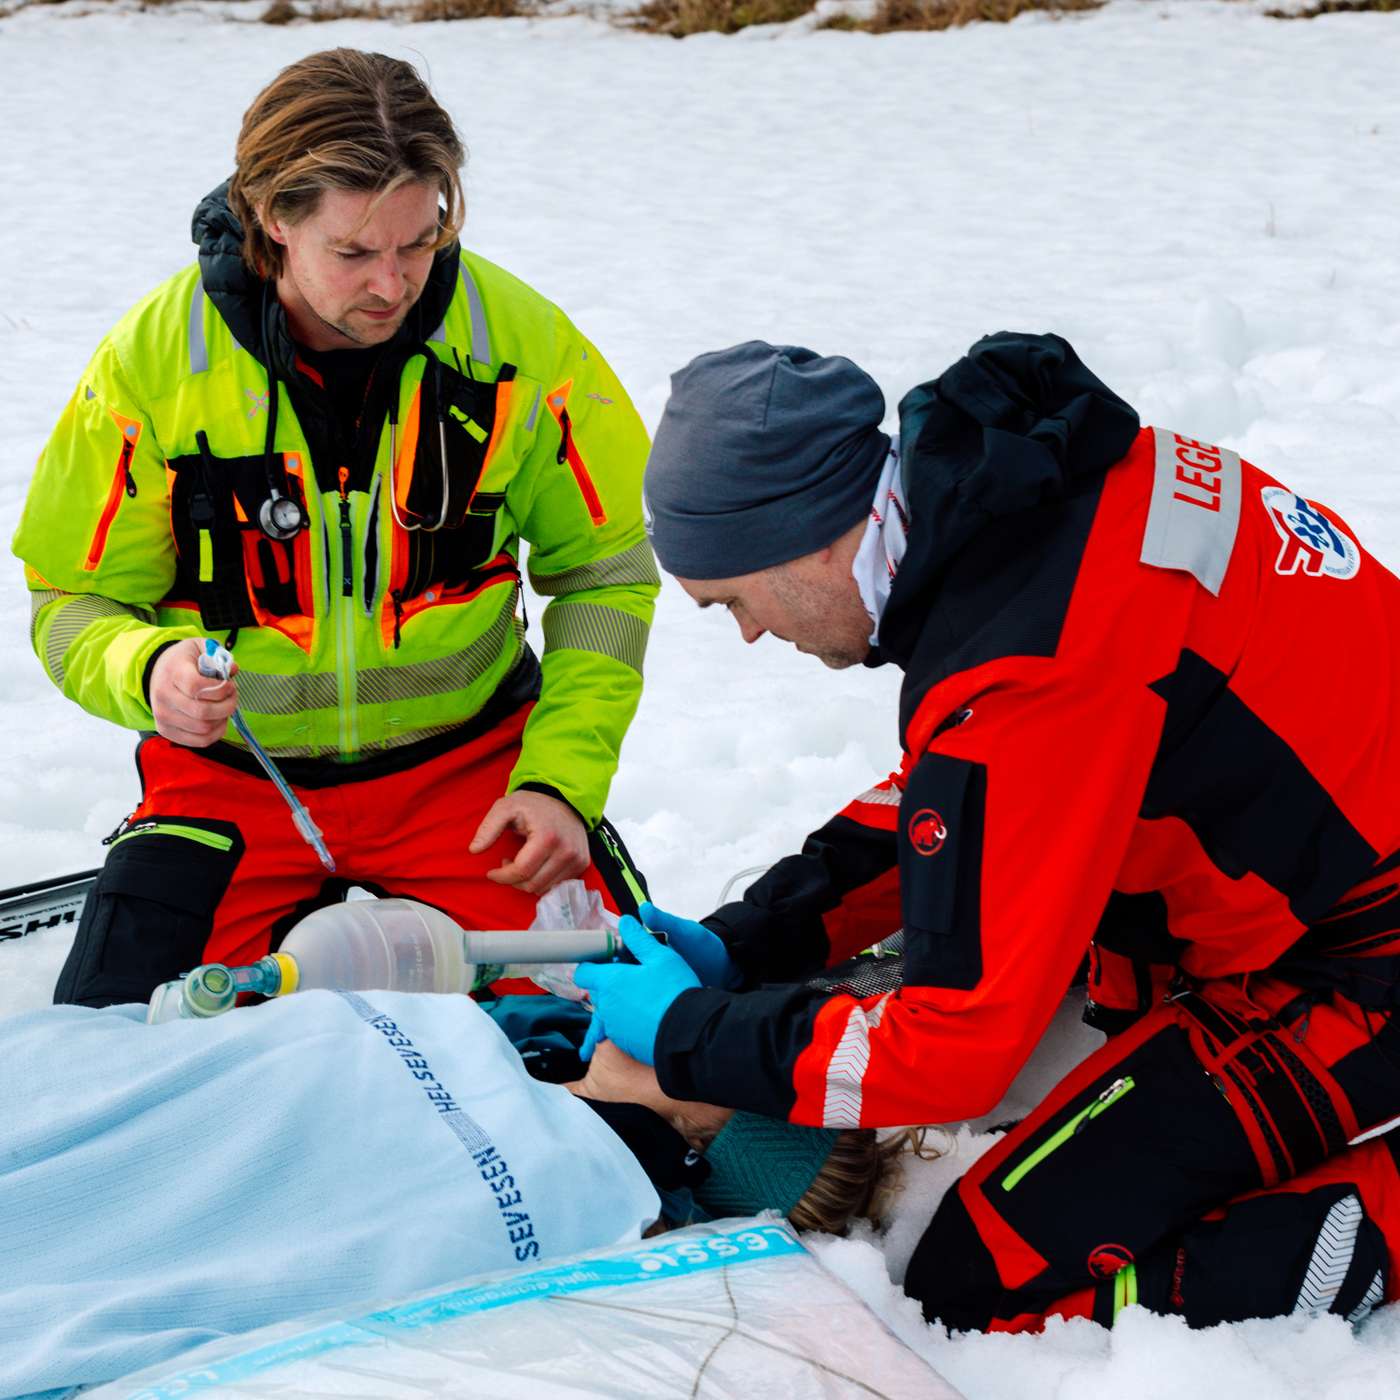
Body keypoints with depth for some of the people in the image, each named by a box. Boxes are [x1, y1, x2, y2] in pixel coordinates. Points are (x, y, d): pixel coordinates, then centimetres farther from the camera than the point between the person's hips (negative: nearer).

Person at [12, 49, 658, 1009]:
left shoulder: (518, 338, -12)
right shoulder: (155, 357, -14)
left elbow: (603, 568, -1)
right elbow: (77, 598, -5)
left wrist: (563, 778, -12)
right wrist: (147, 670, -29)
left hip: (465, 760, 1)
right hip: (233, 776, 0)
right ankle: (300, 920, 14)